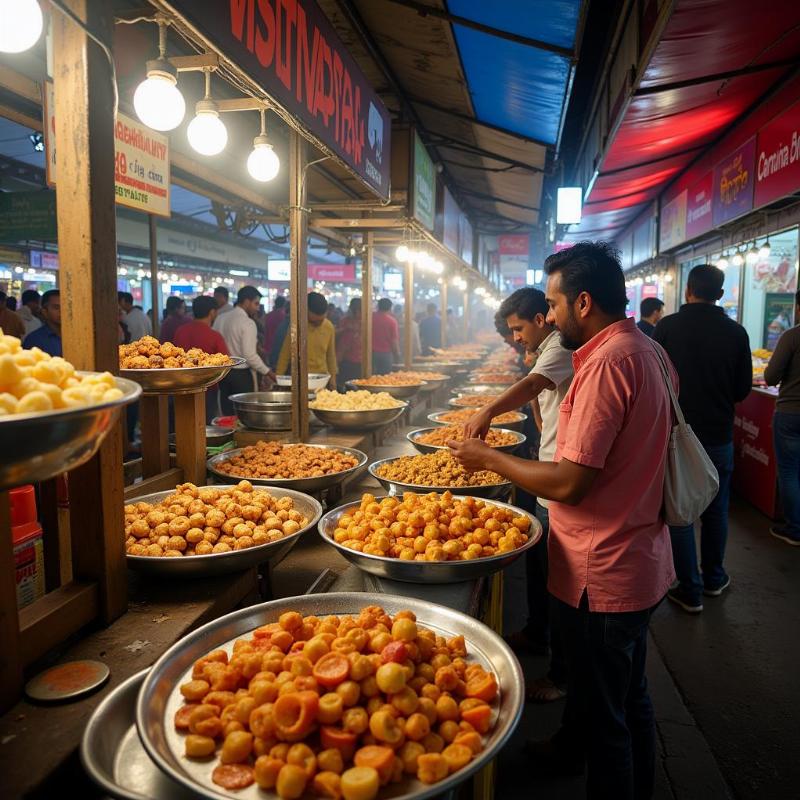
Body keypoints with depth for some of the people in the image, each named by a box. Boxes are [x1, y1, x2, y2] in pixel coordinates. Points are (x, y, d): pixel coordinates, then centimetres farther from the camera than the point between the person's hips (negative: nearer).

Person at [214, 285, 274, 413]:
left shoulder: (220, 318, 6)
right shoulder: (247, 323, -14)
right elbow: (249, 355, -18)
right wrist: (267, 372, -8)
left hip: (223, 372, 7)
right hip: (241, 374, -7)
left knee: (227, 414, 11)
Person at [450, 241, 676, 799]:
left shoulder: (608, 362, -25)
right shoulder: (650, 351, 5)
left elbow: (568, 482, -27)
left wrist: (488, 457, -14)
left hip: (603, 575, -10)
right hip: (640, 560, 10)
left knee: (606, 713, 10)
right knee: (629, 695, 29)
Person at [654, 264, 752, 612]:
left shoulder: (667, 327, -11)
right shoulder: (736, 332, -6)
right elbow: (743, 389, 1)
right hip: (719, 435, 2)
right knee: (716, 509, 18)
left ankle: (690, 590, 13)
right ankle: (714, 578, 33)